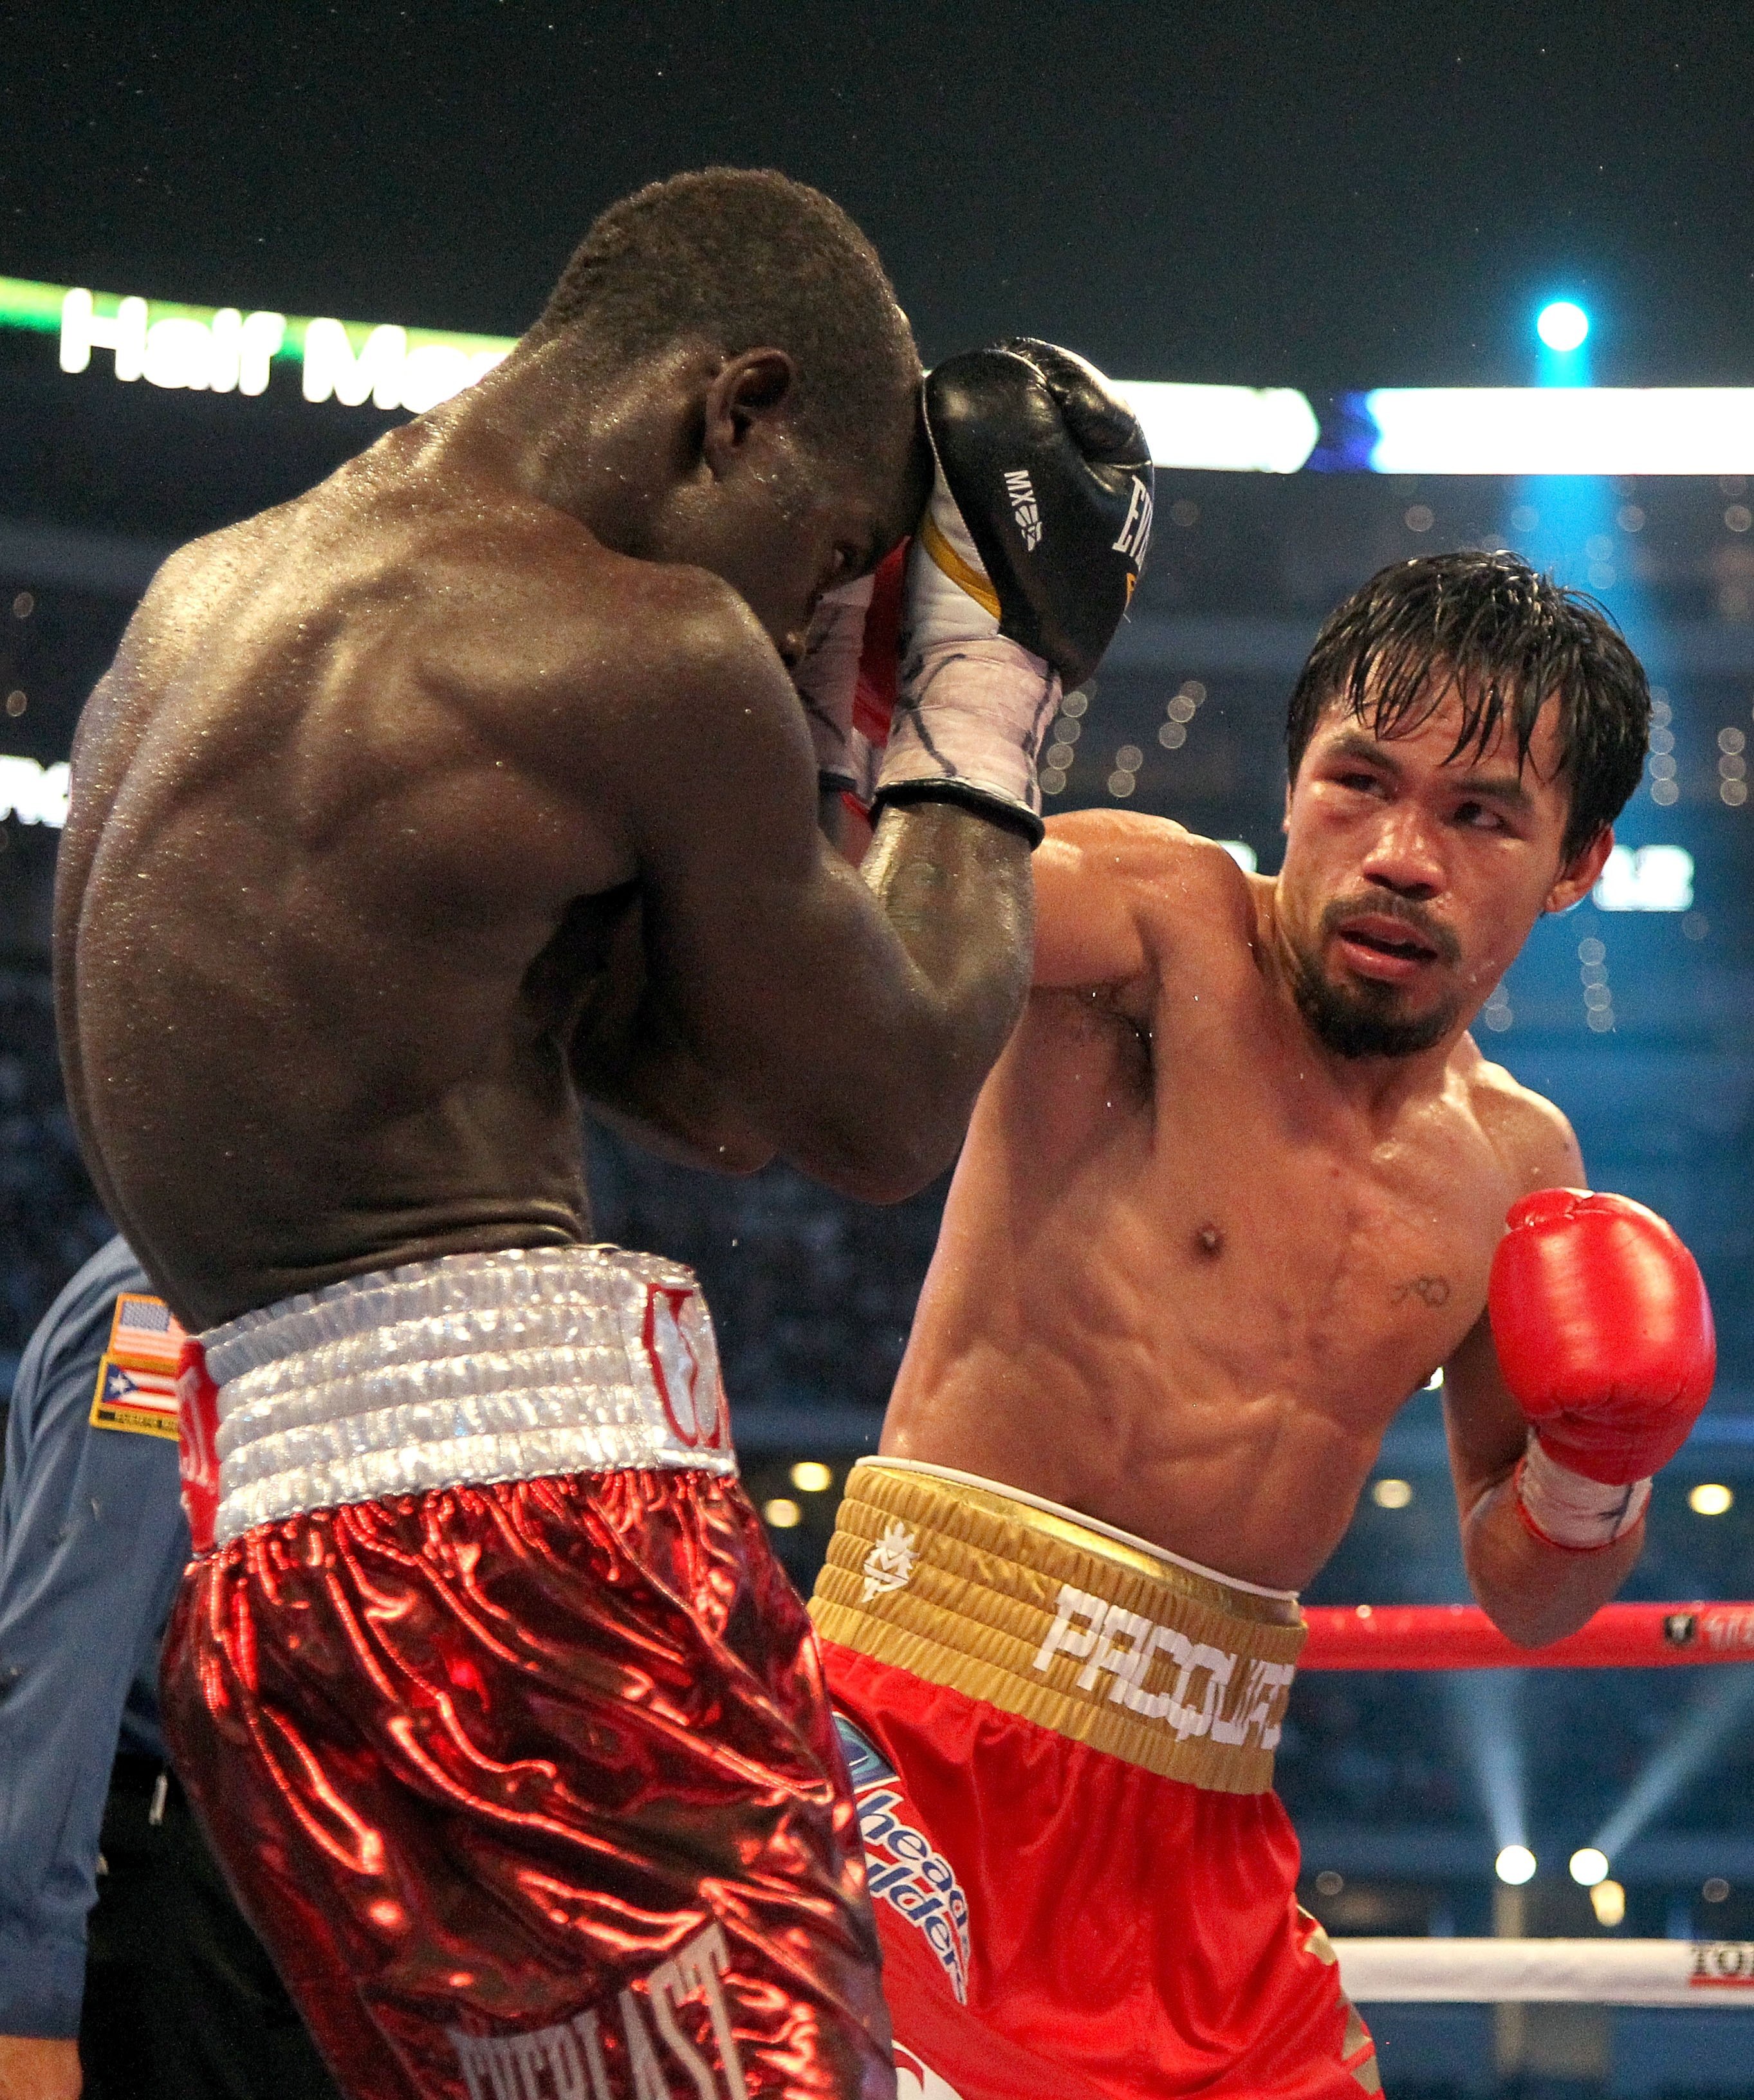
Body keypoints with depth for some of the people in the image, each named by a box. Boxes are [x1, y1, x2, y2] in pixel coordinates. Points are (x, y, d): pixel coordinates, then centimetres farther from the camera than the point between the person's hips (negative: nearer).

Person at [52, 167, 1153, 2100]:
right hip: (522, 1526, -10)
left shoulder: (201, 602, 20)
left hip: (264, 1561, 10)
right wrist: (978, 726, 14)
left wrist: (808, 715, 24)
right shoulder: (638, 652, -9)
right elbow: (890, 1112, 3)